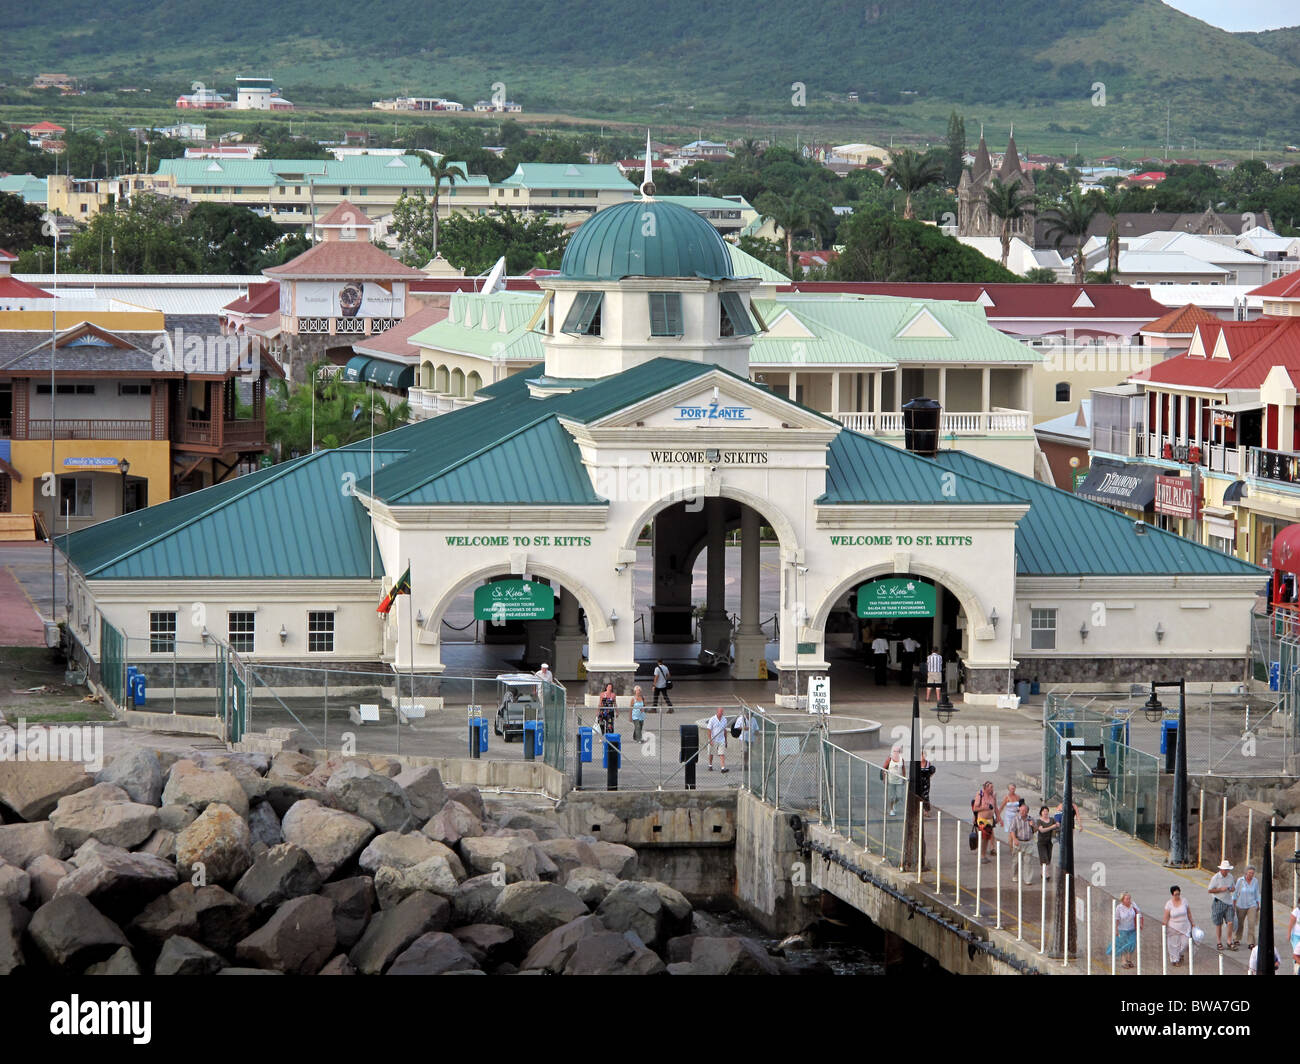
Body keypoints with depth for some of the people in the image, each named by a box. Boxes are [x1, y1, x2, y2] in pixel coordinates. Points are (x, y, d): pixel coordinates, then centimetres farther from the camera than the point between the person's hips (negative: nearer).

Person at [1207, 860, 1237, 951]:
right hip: (1219, 902, -4)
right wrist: (1221, 889, -19)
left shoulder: (1230, 877, 8)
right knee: (1218, 924, 3)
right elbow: (1209, 890, -8)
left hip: (1228, 902, 4)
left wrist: (1232, 889, -3)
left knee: (1230, 923, -4)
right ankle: (1219, 943, 14)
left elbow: (1233, 887, 22)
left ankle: (1229, 942, 6)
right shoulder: (1215, 878, -9)